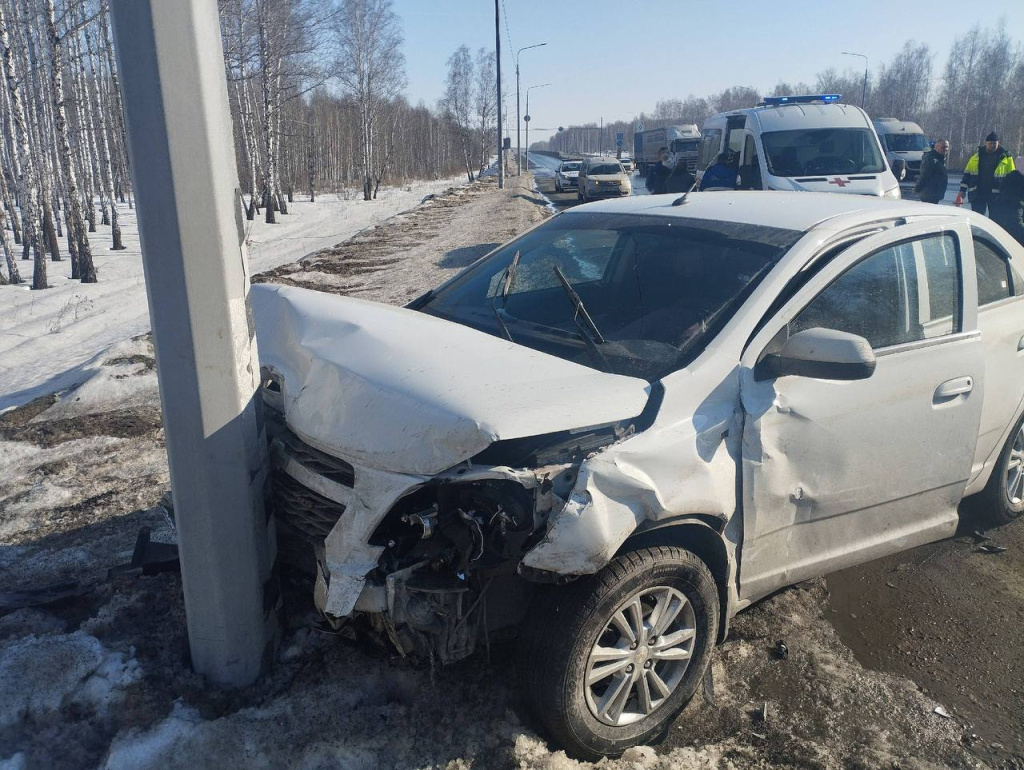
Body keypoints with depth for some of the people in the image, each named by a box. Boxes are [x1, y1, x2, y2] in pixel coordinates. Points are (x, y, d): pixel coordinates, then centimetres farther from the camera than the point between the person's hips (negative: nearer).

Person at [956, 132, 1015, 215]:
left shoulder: (1006, 157, 3)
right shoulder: (976, 157, 8)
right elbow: (967, 174, 11)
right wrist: (962, 191, 5)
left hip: (996, 196, -1)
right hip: (978, 195, 1)